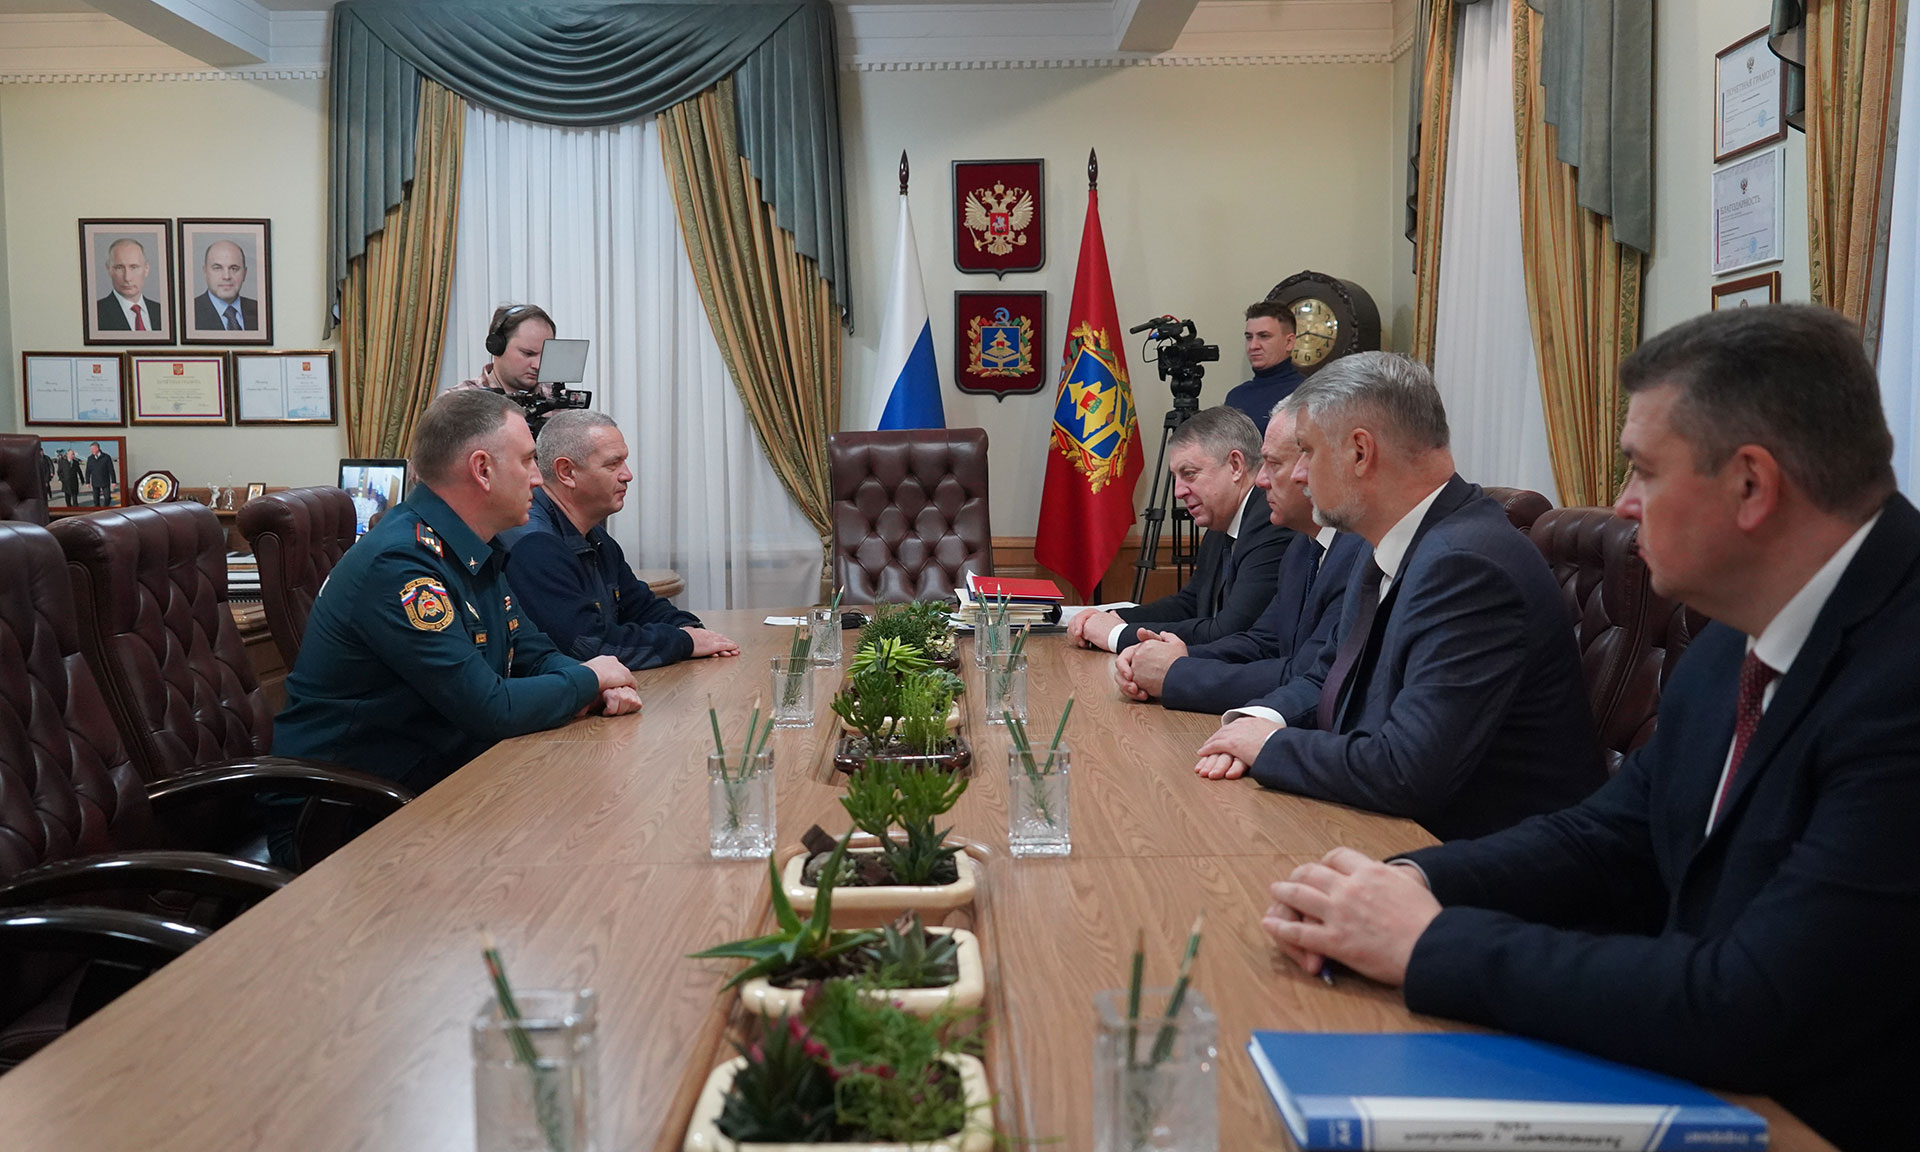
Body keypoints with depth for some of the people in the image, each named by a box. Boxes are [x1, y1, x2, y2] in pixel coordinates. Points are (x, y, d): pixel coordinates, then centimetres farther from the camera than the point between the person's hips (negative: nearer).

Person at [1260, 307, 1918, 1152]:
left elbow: (1745, 1014, -29)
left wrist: (1432, 942, -19)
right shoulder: (1738, 637, 2)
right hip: (1692, 1082, 7)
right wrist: (1411, 883, -9)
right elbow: (1610, 838, 8)